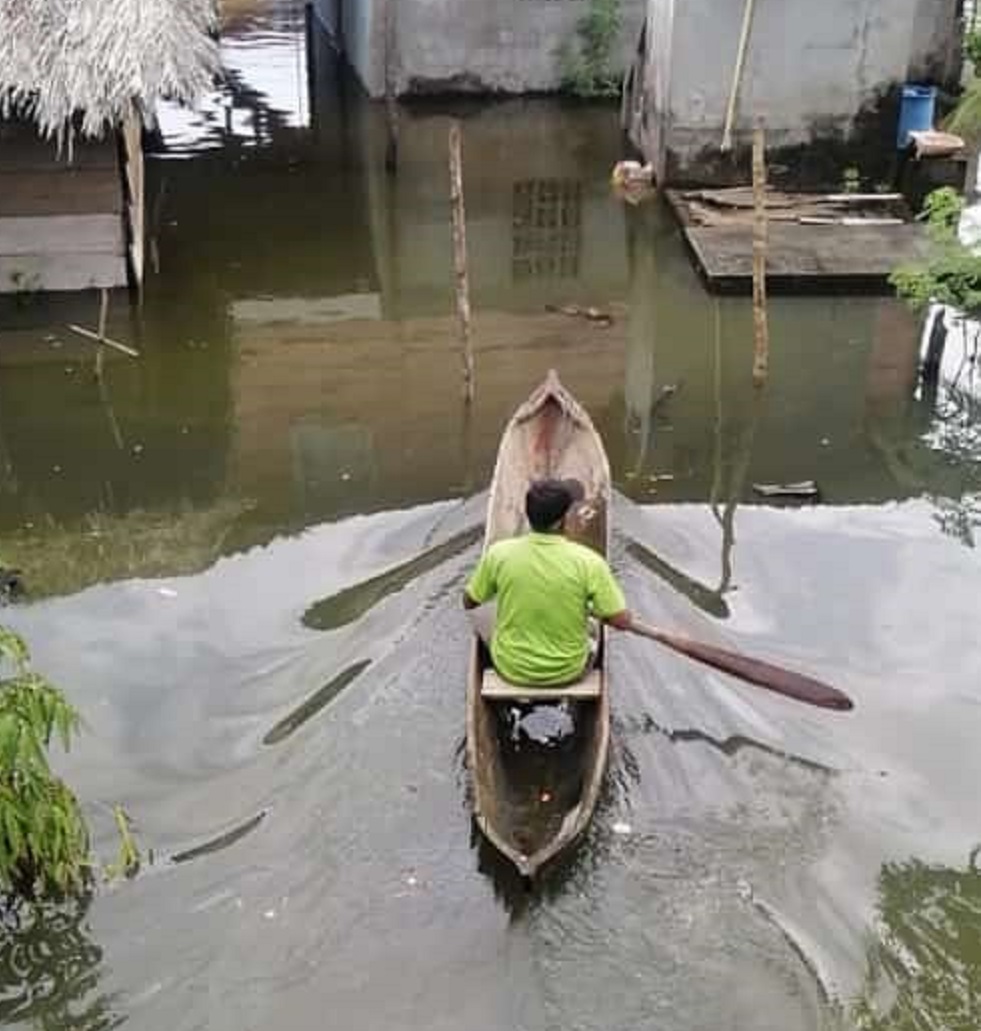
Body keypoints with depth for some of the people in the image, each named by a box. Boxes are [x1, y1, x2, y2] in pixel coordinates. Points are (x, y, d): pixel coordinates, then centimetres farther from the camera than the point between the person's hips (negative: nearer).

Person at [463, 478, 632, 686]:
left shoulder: (499, 553, -18)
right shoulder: (588, 561, -22)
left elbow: (469, 602, -2)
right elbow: (622, 622, -17)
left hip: (512, 670, 0)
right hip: (568, 673, 0)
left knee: (480, 612, 29)